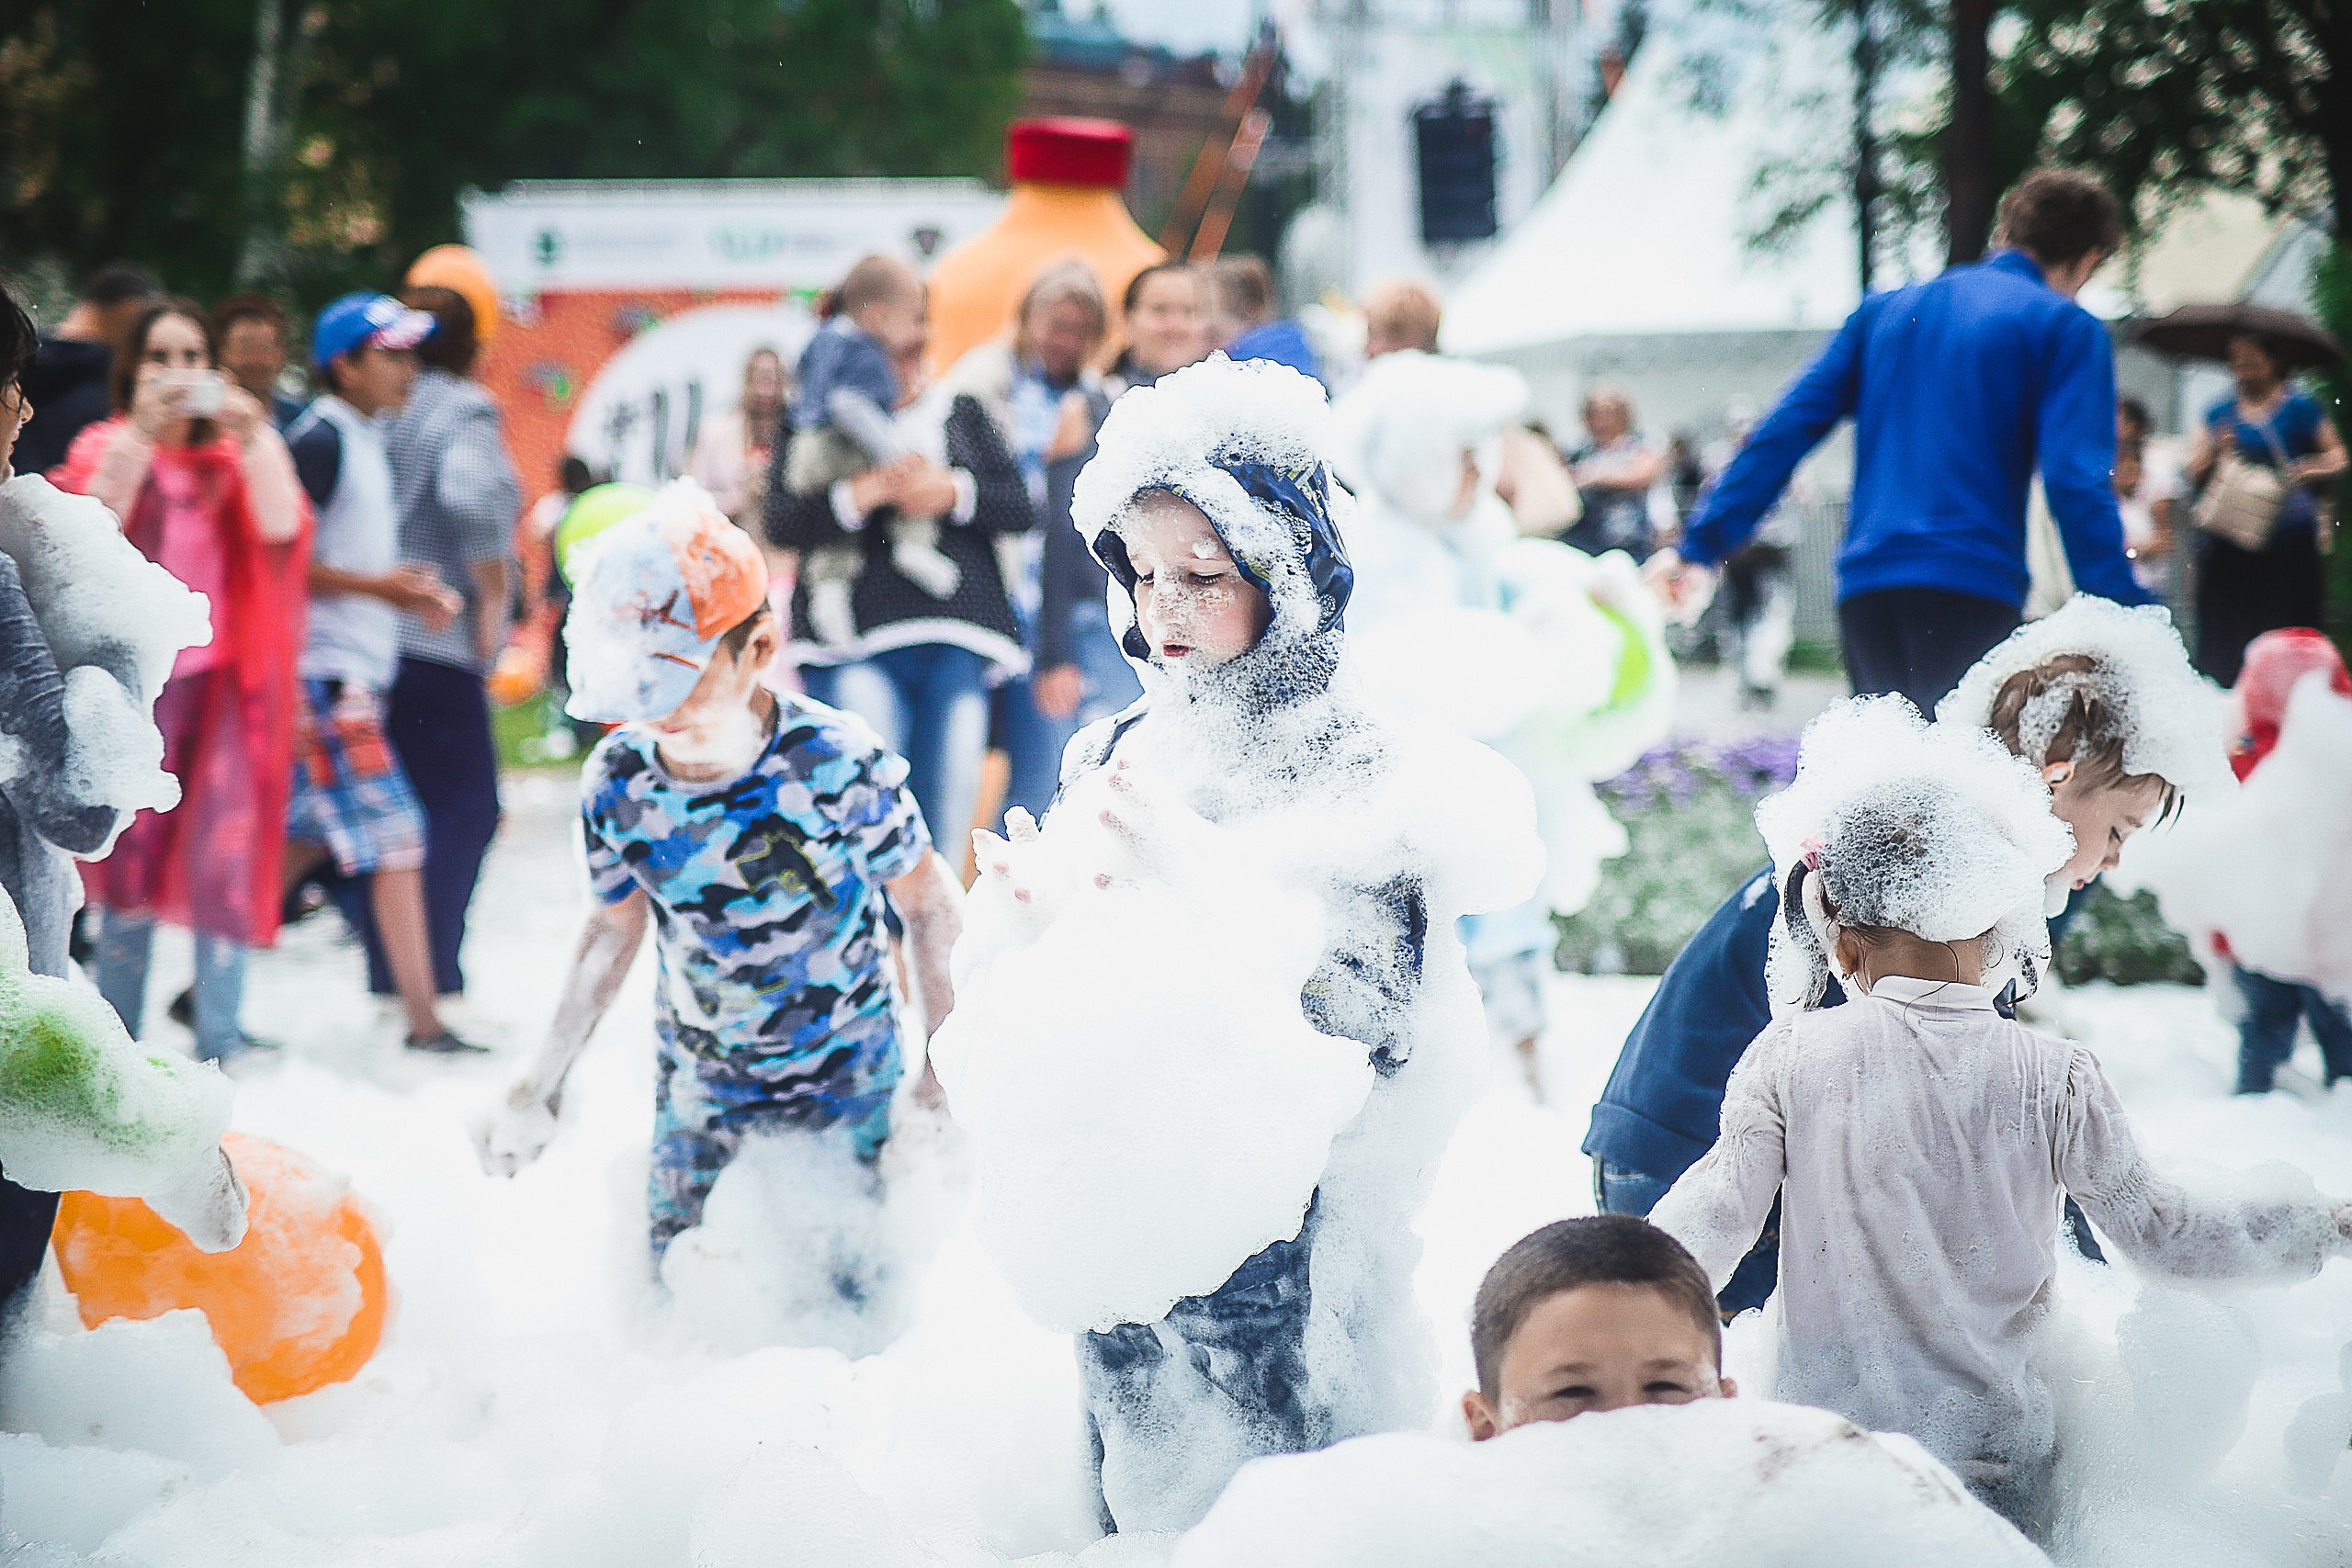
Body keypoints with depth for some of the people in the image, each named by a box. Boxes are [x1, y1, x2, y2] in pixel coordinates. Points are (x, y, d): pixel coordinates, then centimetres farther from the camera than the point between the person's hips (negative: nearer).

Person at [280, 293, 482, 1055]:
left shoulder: (362, 438, 16)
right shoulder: (320, 439, -14)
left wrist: (414, 591, 9)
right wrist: (376, 586, -20)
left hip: (356, 670, 10)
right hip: (327, 670, -10)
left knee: (306, 835, 15)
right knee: (394, 834, -10)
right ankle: (423, 1020, -7)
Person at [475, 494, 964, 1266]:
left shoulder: (838, 766, -25)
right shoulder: (618, 781, -14)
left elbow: (928, 906, -12)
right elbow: (615, 925, 4)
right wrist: (541, 1087, 5)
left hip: (850, 1085, -3)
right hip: (701, 1086, 3)